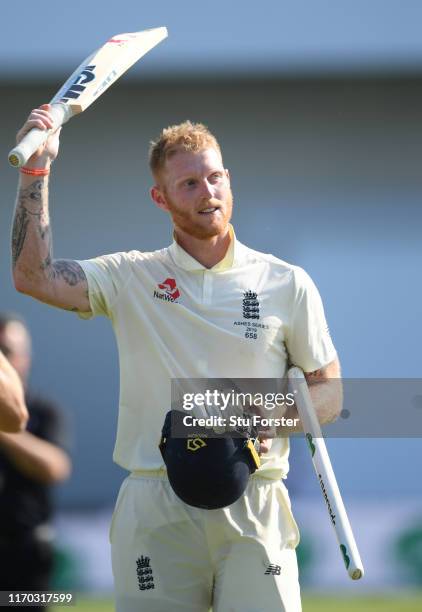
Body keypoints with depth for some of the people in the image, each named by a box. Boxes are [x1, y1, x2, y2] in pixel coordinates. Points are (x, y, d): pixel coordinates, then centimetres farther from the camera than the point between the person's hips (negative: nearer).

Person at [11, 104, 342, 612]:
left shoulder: (287, 284, 8)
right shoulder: (131, 277, 8)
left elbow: (329, 394, 12)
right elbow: (34, 277, -5)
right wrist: (36, 170, -9)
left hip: (253, 508, 0)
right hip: (155, 508, 0)